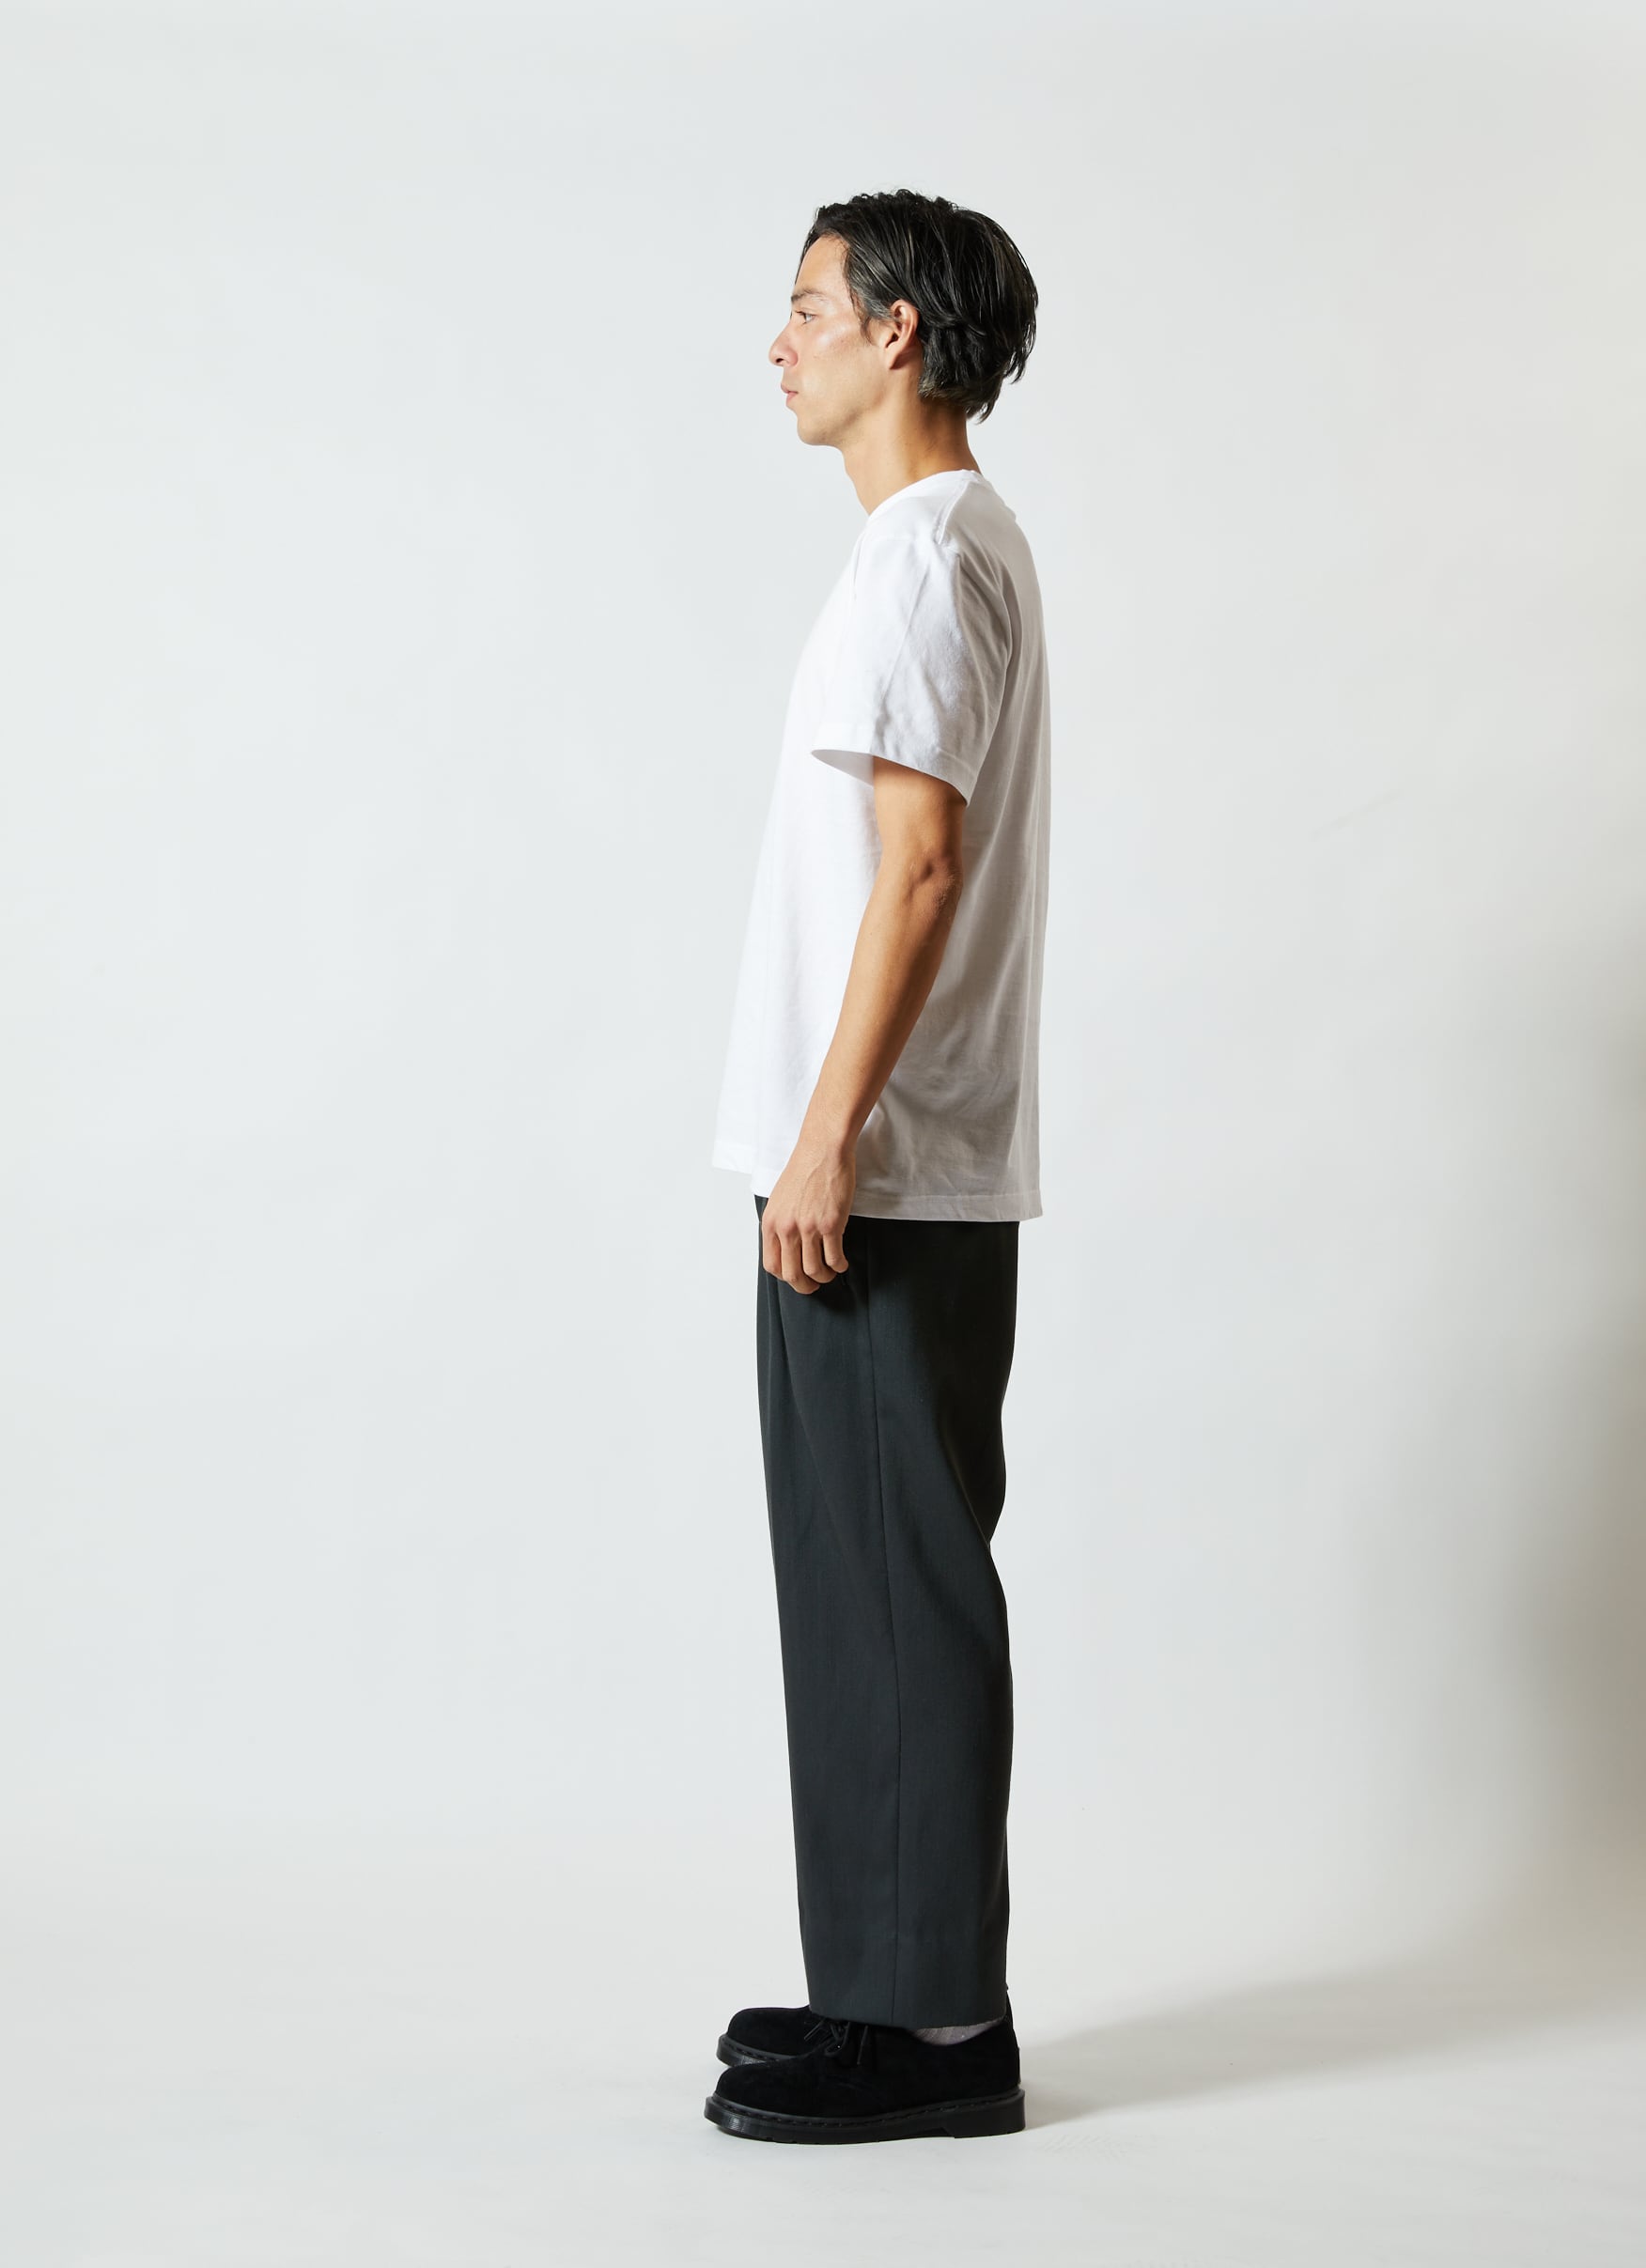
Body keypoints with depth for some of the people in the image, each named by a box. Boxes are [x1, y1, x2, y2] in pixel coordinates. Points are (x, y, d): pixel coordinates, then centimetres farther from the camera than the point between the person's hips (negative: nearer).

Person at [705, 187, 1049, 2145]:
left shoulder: (924, 553, -13)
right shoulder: (962, 542, 19)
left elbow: (917, 866, -21)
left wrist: (827, 1138, -21)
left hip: (886, 1177, -10)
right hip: (900, 1174, 10)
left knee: (900, 1583, -4)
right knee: (868, 1578, 13)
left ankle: (936, 2025, 4)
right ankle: (892, 1983, 22)